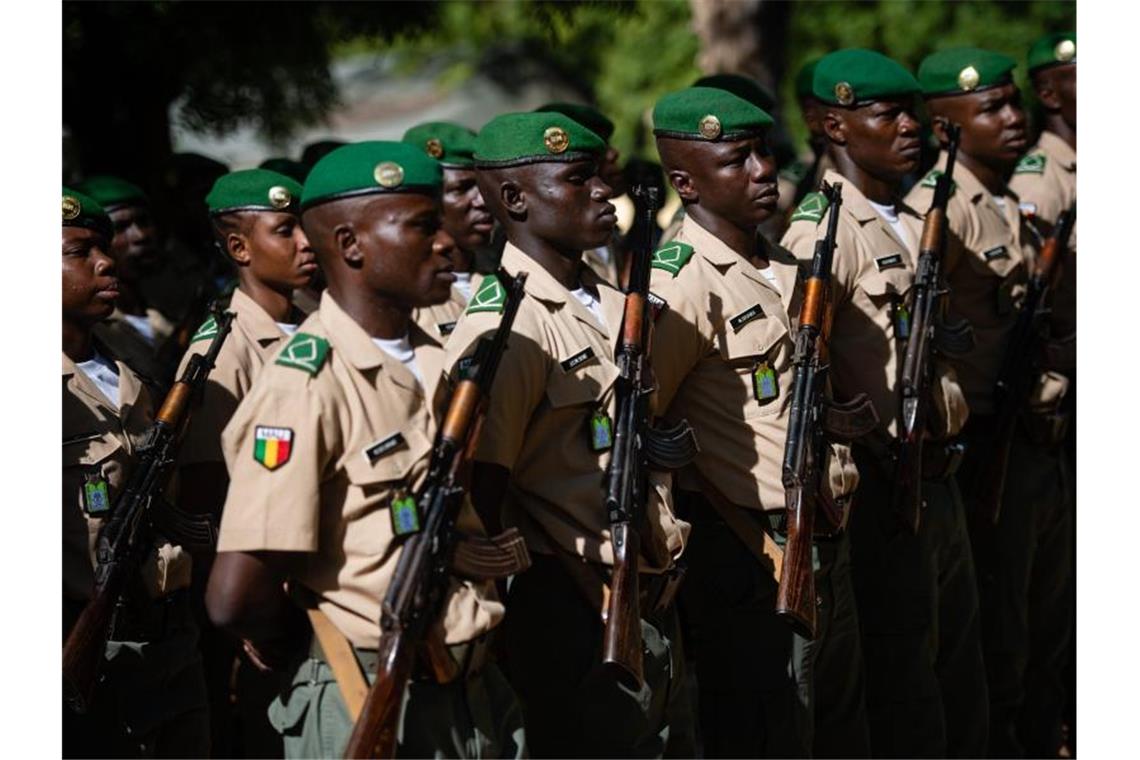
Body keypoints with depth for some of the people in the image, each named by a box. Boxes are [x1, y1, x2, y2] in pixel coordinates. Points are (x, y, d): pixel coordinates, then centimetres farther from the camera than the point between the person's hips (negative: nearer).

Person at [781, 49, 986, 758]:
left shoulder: (917, 221, 14)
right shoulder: (825, 232, -15)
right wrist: (872, 450, -21)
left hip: (939, 478, 9)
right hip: (883, 484, -9)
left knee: (960, 667, 16)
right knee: (902, 673, -2)